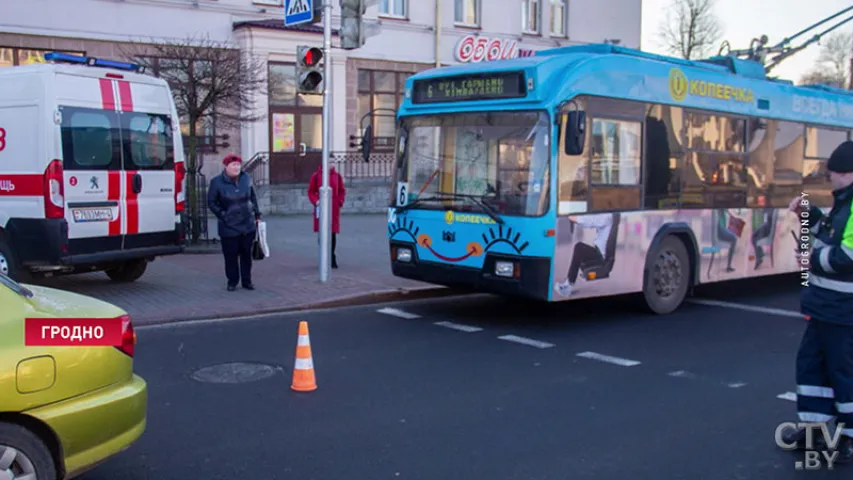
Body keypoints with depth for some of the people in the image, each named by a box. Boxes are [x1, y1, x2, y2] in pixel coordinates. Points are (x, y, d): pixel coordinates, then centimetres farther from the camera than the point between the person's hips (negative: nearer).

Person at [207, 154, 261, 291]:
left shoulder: (246, 178, 4)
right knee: (231, 255, 2)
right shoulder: (217, 182, -6)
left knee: (246, 254, 8)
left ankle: (247, 281, 19)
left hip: (248, 225, 3)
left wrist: (257, 214, 13)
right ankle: (232, 281, 17)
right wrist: (222, 215, -7)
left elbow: (253, 197, 14)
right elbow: (211, 202, 0)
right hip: (229, 227, -3)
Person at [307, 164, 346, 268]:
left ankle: (332, 259, 15)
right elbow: (311, 191, 3)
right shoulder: (316, 176, -1)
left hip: (334, 209, 2)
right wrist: (315, 201, -13)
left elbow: (342, 191, 12)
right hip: (321, 208, -2)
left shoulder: (337, 176, 5)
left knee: (333, 234, 5)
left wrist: (340, 202, -4)